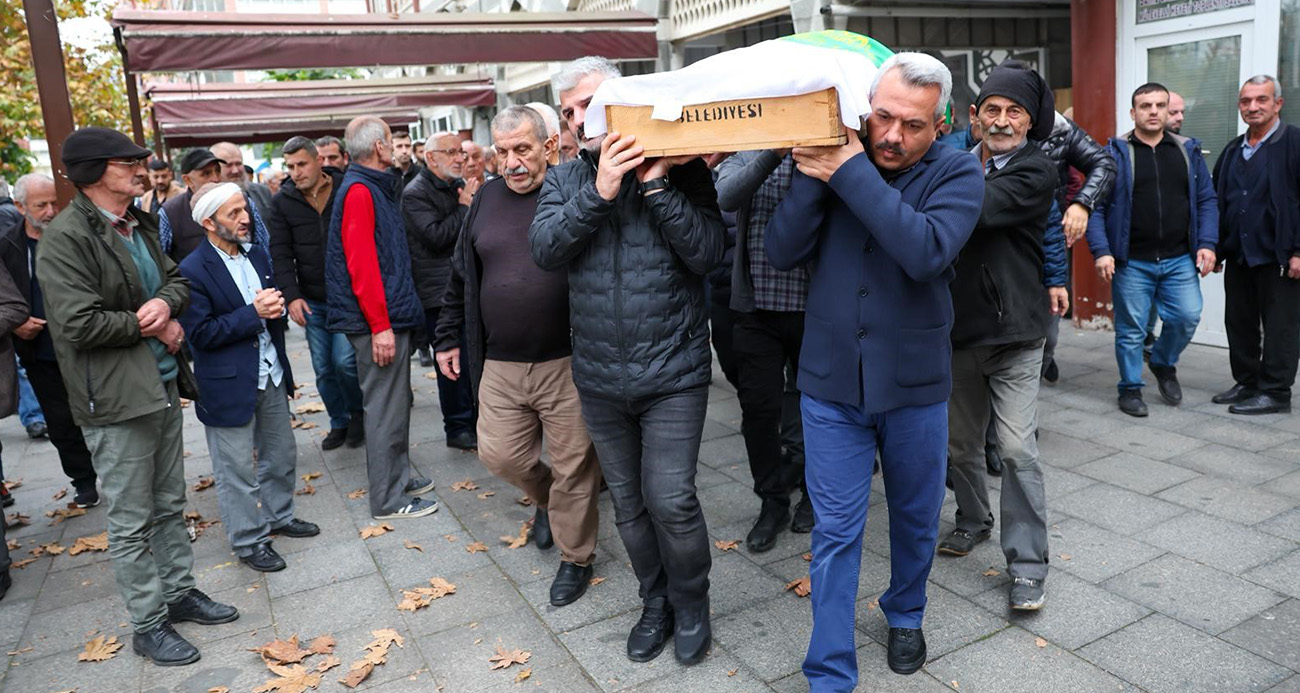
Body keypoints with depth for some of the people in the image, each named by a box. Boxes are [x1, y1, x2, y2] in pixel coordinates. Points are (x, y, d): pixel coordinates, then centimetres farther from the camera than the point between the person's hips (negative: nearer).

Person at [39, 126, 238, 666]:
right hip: (115, 398, -8)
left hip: (163, 386, 8)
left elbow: (177, 279, 16)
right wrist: (148, 325, -10)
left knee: (170, 505, 19)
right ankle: (147, 624, 18)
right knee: (132, 522, 5)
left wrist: (166, 303, -8)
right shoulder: (66, 237, -16)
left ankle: (179, 591, 34)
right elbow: (79, 323, -22)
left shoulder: (139, 226, 9)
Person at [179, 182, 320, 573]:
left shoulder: (256, 255, 7)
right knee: (237, 469, 5)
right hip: (229, 386, -7)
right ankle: (248, 540, 20)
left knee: (281, 454, 19)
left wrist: (276, 309, -7)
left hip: (271, 375, 7)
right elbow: (200, 334, -18)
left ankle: (278, 516, 38)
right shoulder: (193, 271, -15)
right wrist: (253, 313, -23)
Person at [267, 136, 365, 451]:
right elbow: (281, 253, -1)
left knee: (344, 360, -11)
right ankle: (339, 422, 28)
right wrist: (291, 295, -12)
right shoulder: (282, 202, 2)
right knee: (324, 369, 9)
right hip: (312, 300, 3)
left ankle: (357, 411, 17)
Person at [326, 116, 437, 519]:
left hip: (390, 315, 10)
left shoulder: (374, 187, 17)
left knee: (397, 402, 18)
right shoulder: (359, 191, -14)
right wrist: (380, 325, -22)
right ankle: (388, 499, 6)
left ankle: (398, 477, 30)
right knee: (386, 407, -3)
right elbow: (361, 263, -21)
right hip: (378, 320, -10)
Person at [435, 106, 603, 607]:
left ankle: (576, 557, 27)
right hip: (499, 366, 5)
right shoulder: (486, 200, 8)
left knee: (573, 466, 6)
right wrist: (448, 337, 18)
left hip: (567, 364, -4)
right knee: (498, 454, 11)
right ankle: (547, 498, 43)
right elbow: (460, 278, 16)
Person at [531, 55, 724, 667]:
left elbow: (707, 252, -15)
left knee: (670, 500, -5)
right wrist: (600, 192, -23)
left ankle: (690, 604, 23)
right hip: (599, 378, 4)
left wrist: (656, 183, -21)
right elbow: (545, 249, -13)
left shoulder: (680, 168, -4)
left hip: (673, 372, -3)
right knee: (628, 502, 15)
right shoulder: (564, 181, 5)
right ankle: (655, 602, 37)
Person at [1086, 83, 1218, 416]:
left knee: (1188, 316, -5)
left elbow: (1206, 201, 11)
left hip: (1179, 260, 3)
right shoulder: (1114, 153, -1)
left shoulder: (1188, 151, 10)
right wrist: (1101, 251, -14)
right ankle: (1131, 389, 21)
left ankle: (1163, 363, 24)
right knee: (1131, 330, 3)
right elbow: (1095, 206, -5)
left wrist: (1206, 244, -1)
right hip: (1131, 263, -3)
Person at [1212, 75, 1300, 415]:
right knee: (1239, 323, 13)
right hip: (1238, 256, 7)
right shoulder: (1232, 151, 13)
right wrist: (1216, 248, 12)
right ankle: (1246, 383, 25)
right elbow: (1216, 201, 18)